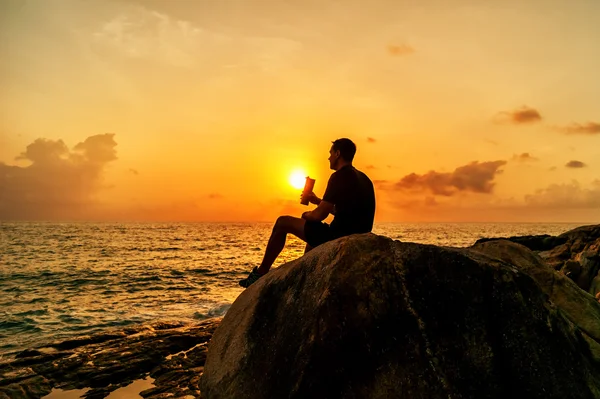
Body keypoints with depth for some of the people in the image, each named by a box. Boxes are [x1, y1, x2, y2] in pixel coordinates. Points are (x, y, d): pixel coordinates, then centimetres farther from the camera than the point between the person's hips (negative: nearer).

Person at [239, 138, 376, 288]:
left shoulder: (340, 176, -14)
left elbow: (320, 215, -16)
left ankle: (261, 274, 12)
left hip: (337, 238, -9)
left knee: (282, 222, 4)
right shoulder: (362, 178, 14)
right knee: (313, 229, 37)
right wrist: (318, 201, 23)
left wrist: (307, 215, 6)